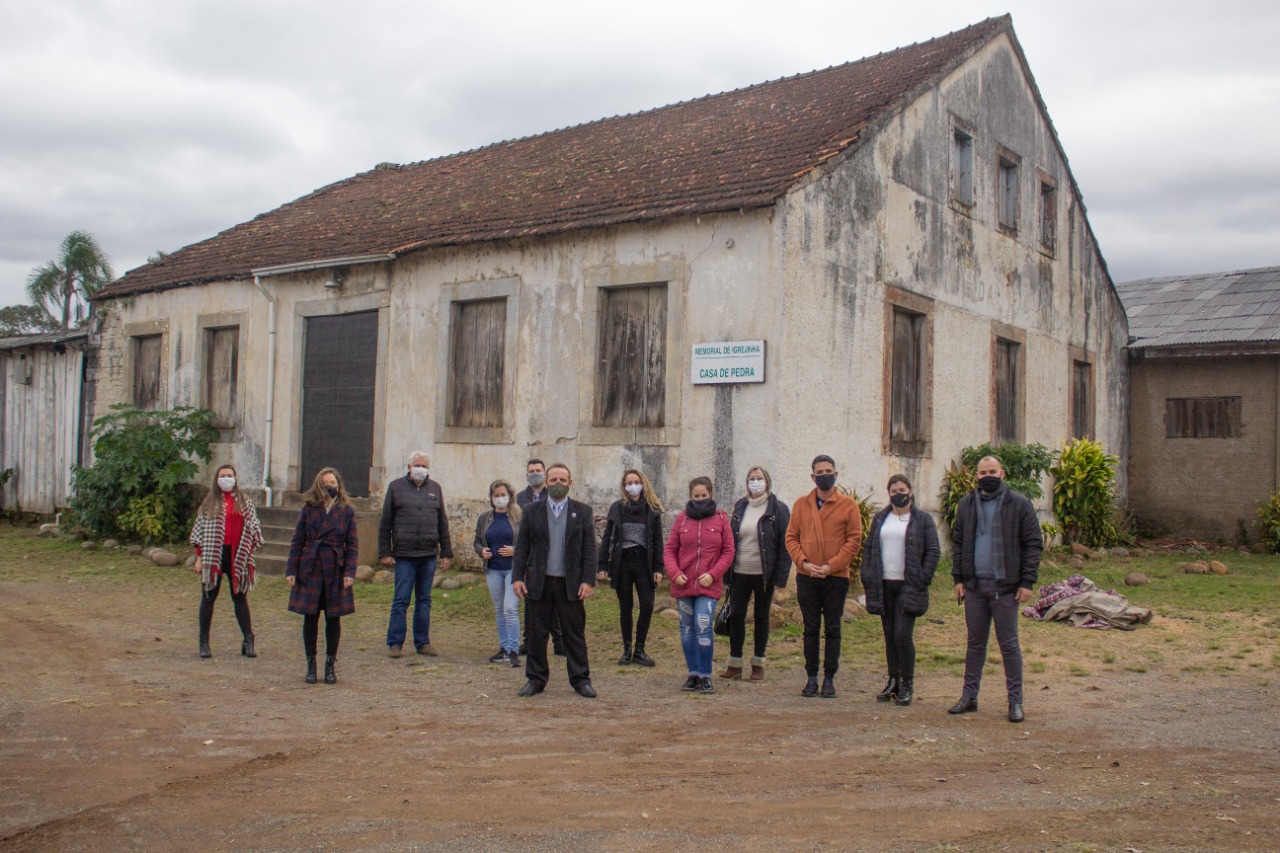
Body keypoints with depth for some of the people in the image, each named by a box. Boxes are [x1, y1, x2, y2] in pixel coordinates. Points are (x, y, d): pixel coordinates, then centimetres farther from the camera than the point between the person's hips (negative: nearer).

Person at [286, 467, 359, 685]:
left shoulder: (347, 511, 2)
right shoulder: (308, 509, 3)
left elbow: (352, 544, 3)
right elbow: (297, 541, 4)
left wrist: (350, 572, -8)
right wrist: (291, 570, -3)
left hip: (335, 572, 0)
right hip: (310, 570, 0)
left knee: (333, 618, 5)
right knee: (310, 618, 5)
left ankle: (330, 666, 17)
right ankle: (311, 665, 16)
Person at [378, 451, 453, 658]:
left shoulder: (435, 488, 13)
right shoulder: (396, 486, 4)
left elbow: (442, 523, 15)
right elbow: (385, 522, 3)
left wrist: (446, 553, 10)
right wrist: (385, 552, -3)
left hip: (429, 555, 3)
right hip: (404, 555, -3)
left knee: (424, 600, 9)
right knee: (401, 600, -2)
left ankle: (422, 642, 16)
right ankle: (395, 643, 6)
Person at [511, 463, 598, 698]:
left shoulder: (583, 512, 5)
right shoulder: (531, 511, 7)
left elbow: (589, 549, 2)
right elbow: (521, 547, 5)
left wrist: (588, 580, -7)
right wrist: (517, 577, -4)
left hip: (570, 583, -1)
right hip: (538, 582, 1)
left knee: (575, 633, 3)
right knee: (536, 633, 6)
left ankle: (580, 679, 12)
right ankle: (536, 679, 17)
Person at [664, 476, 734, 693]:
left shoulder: (721, 518, 1)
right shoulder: (681, 518, 3)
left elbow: (728, 552, 1)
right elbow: (669, 549, 6)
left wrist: (713, 574, -10)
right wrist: (674, 573, -9)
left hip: (708, 585, -2)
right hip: (683, 584, 2)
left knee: (703, 628, -11)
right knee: (687, 629, 9)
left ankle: (705, 675, 3)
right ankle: (693, 674, 21)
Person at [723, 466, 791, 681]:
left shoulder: (778, 509, -4)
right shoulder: (740, 507, 9)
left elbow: (784, 544, -7)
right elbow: (730, 540, 11)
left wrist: (781, 577, -13)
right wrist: (726, 571, 5)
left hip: (764, 574, -3)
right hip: (740, 573, 3)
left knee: (761, 617, 7)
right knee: (735, 616, 1)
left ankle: (758, 664, 18)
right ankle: (734, 664, 11)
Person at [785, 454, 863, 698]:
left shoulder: (848, 505, 0)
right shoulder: (801, 504, 7)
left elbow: (854, 540, -4)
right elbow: (791, 537, 6)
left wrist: (831, 566, -12)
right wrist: (804, 562, -10)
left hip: (836, 577, -2)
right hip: (806, 577, 2)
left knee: (832, 629, 4)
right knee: (810, 628, 7)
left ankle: (829, 678, 12)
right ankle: (811, 677, 15)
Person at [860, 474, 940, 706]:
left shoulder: (923, 519, 1)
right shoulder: (880, 518, 13)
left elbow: (933, 551, -1)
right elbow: (869, 549, 13)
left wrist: (923, 579, -10)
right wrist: (868, 578, 3)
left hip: (908, 586, -4)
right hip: (884, 585, 4)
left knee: (903, 635, -10)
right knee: (890, 636, 9)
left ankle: (907, 685, 2)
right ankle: (893, 682, 18)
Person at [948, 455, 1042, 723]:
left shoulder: (1019, 504, -2)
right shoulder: (966, 504, 9)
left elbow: (1033, 544, -2)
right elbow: (957, 542, 13)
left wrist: (1027, 582, -9)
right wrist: (958, 578, 5)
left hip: (1005, 586, -3)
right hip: (974, 585, 4)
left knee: (1009, 644, 2)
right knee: (975, 643, 11)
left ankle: (1015, 701, 11)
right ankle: (969, 696, 19)